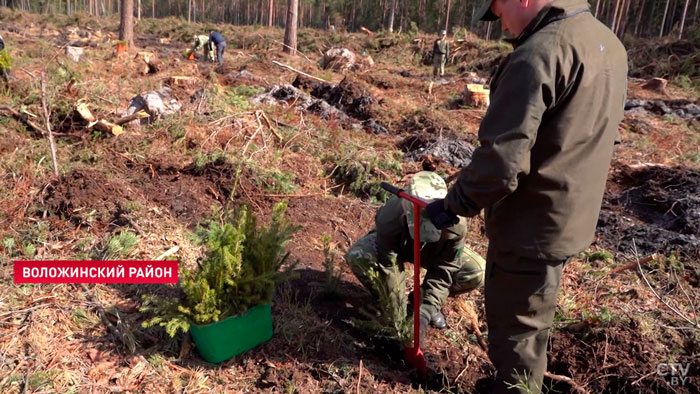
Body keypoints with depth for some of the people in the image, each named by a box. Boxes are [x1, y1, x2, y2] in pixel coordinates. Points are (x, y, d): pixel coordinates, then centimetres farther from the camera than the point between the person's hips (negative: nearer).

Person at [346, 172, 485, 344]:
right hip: (395, 245, -1)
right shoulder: (389, 221, -42)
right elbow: (387, 268, -34)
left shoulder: (455, 224, -38)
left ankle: (426, 302, 1)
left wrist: (424, 313, -36)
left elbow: (443, 272, -30)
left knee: (477, 272, -22)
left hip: (433, 252, 1)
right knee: (357, 256, -32)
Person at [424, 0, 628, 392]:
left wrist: (454, 204, -13)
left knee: (516, 327, 9)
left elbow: (500, 161, -28)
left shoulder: (538, 54, -24)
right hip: (571, 218, 10)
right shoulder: (608, 44, 7)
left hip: (530, 227, -10)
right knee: (530, 320, 26)